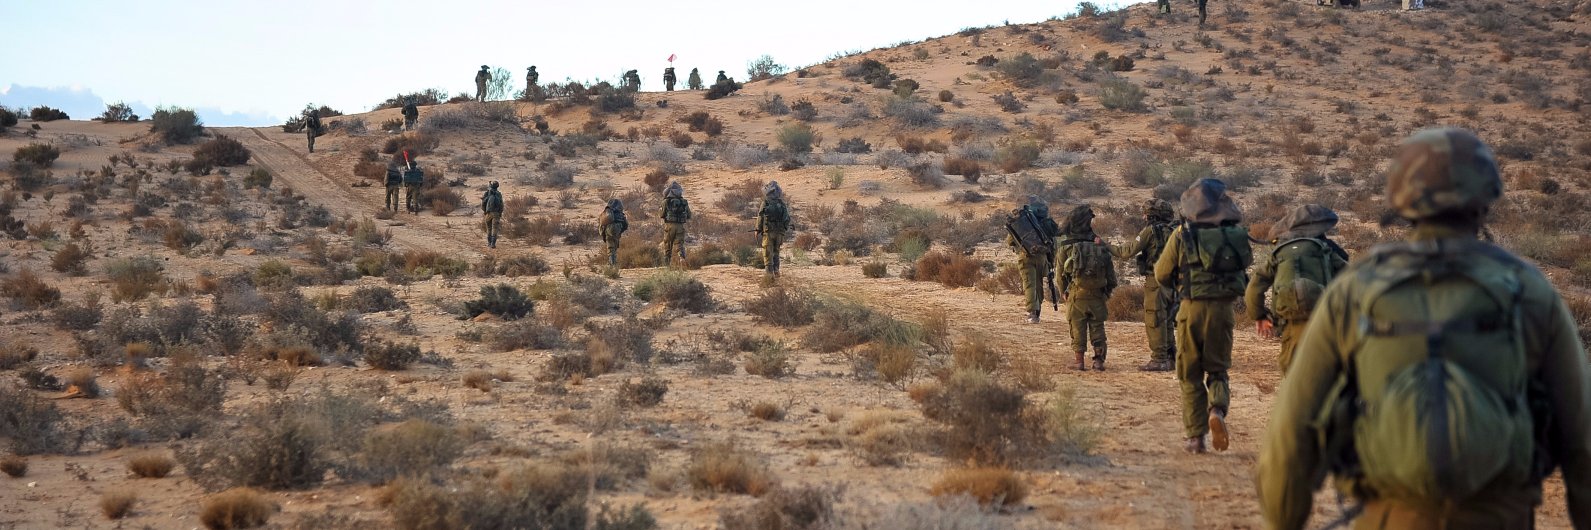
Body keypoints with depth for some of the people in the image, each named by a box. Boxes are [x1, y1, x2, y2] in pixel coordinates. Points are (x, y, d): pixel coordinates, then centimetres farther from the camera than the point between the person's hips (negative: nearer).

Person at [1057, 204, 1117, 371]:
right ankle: (1099, 360, 10)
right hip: (1097, 296, 2)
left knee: (1078, 329, 6)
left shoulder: (1066, 248, -7)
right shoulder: (1099, 245, -2)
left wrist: (1064, 294, 12)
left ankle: (1080, 362, 4)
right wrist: (1108, 290, 16)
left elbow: (1060, 274, -2)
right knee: (1097, 327, 11)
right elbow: (1110, 272, 2)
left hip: (1076, 295, -2)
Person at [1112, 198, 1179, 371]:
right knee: (1167, 321, 15)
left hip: (1156, 281, -7)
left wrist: (1106, 247, 2)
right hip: (1172, 282, 7)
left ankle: (1159, 360, -5)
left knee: (1155, 321, -3)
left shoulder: (1150, 230, -10)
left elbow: (1128, 251, -9)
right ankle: (1170, 358, 18)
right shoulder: (1173, 231, 11)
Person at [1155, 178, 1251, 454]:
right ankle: (1217, 409, -13)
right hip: (1223, 309, 1)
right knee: (1217, 370, 16)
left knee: (1190, 376, 10)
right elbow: (1247, 261, 14)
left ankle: (1196, 436, 7)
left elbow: (1162, 275, 2)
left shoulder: (1182, 235, -5)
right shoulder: (1236, 234, -1)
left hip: (1192, 307, -1)